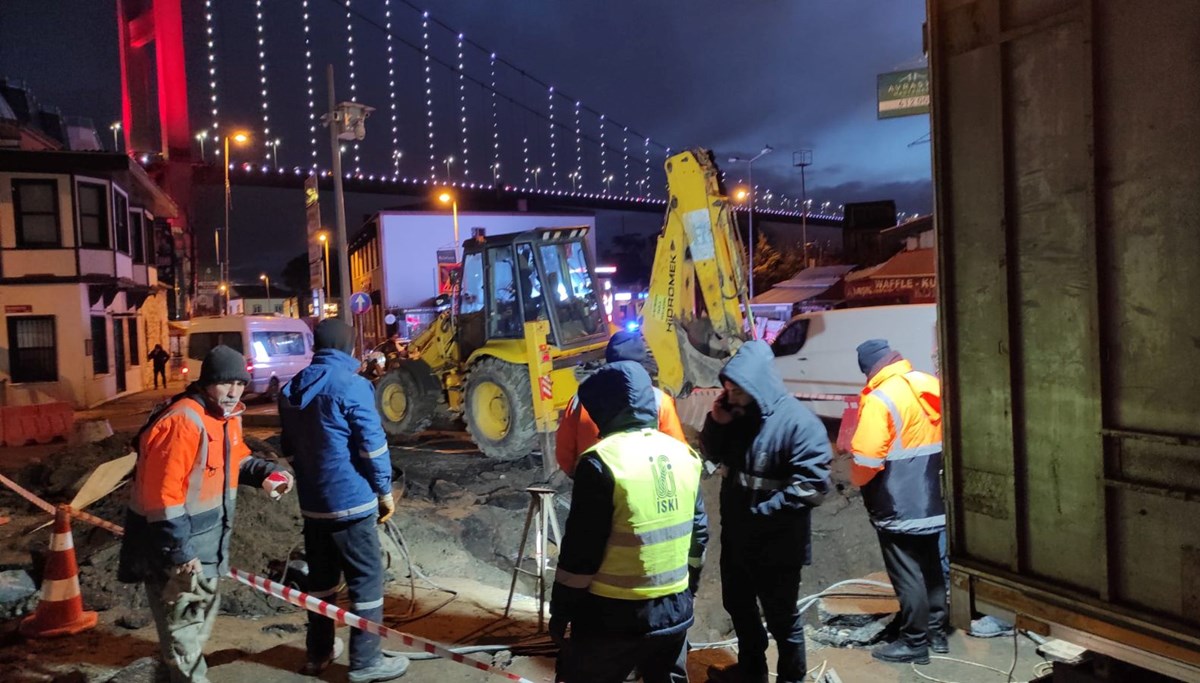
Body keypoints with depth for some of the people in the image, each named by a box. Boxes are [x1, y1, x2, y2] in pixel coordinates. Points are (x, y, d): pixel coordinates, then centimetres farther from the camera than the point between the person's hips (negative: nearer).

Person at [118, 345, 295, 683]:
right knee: (183, 625, 1)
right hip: (173, 547, -11)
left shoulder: (227, 416, 3)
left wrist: (266, 471, -1)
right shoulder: (181, 423, -29)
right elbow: (162, 497, -30)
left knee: (204, 611, 29)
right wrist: (180, 553, -27)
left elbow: (236, 458, 20)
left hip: (205, 542, 11)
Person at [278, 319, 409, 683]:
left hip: (311, 501, 7)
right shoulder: (351, 385, -13)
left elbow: (289, 448, 16)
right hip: (351, 500, -7)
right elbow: (372, 444, -15)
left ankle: (318, 652, 28)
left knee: (320, 577, 18)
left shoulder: (291, 390, 9)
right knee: (366, 578, 1)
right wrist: (385, 490, -5)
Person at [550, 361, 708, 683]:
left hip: (613, 617, -5)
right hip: (675, 611, 6)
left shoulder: (602, 462, -17)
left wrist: (560, 612, -4)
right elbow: (699, 535, 10)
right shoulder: (684, 455, 2)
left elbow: (580, 551, -15)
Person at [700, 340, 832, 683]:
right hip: (735, 536, 8)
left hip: (777, 545, -8)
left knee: (781, 617, 10)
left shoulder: (799, 422, -22)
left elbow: (813, 485, -26)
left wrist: (761, 512, -25)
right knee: (738, 605, 23)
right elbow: (713, 456, 12)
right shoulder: (738, 414, 1)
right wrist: (716, 423, -8)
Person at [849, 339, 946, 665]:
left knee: (907, 575, 3)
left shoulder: (880, 399, -19)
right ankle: (936, 632, 31)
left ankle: (914, 642, 14)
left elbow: (865, 460, -23)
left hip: (898, 505, -8)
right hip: (932, 500, 8)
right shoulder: (932, 386, 3)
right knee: (930, 567, 19)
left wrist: (856, 480, -3)